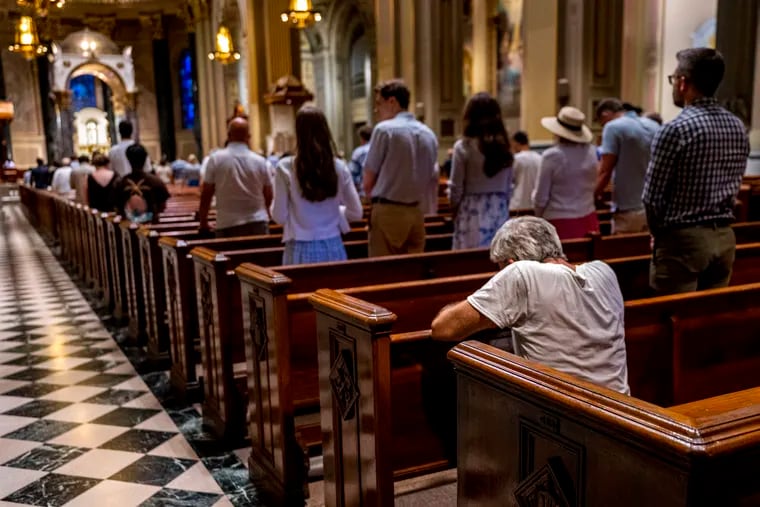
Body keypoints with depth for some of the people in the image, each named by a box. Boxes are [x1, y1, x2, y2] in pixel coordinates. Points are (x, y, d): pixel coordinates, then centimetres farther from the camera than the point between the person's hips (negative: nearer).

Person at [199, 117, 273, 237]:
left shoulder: (216, 159, -4)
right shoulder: (260, 161, 0)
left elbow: (206, 194, -2)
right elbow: (268, 196, 6)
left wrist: (203, 222, 9)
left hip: (228, 225, -1)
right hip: (257, 223, 1)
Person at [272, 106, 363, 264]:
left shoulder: (285, 168, -7)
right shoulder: (339, 167, 0)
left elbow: (279, 216, -5)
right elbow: (356, 213, 4)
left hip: (301, 249, -2)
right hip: (333, 247, 3)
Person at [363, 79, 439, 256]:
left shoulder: (384, 129, -8)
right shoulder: (429, 134, 11)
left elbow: (367, 183, -5)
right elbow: (432, 181, 14)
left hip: (388, 211, -6)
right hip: (417, 212, 6)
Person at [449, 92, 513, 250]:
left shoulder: (463, 147, -8)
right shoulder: (504, 146, 6)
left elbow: (456, 188, -4)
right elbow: (508, 186, 11)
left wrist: (454, 211, 11)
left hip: (472, 212, -5)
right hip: (500, 211, 5)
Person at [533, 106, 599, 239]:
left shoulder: (551, 156, -14)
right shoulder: (592, 152, 1)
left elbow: (541, 196, -9)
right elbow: (594, 186, 14)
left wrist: (539, 216, 9)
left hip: (560, 222, -5)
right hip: (587, 220, 5)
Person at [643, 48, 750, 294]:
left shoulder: (675, 129, -15)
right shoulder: (738, 127, 7)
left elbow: (652, 197, -13)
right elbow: (734, 187, 13)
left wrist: (659, 234, 4)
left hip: (684, 239, -7)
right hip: (725, 237, 7)